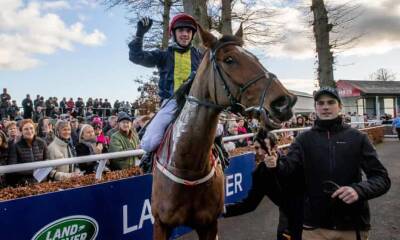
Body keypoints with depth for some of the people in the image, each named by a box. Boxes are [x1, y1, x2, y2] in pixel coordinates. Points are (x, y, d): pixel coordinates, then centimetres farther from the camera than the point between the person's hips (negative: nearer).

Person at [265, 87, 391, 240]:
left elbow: (382, 178, -4)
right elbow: (288, 166, -12)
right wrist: (276, 164, -35)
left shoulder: (357, 138, -2)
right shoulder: (304, 139, 0)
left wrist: (359, 189, -23)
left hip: (353, 225, 0)